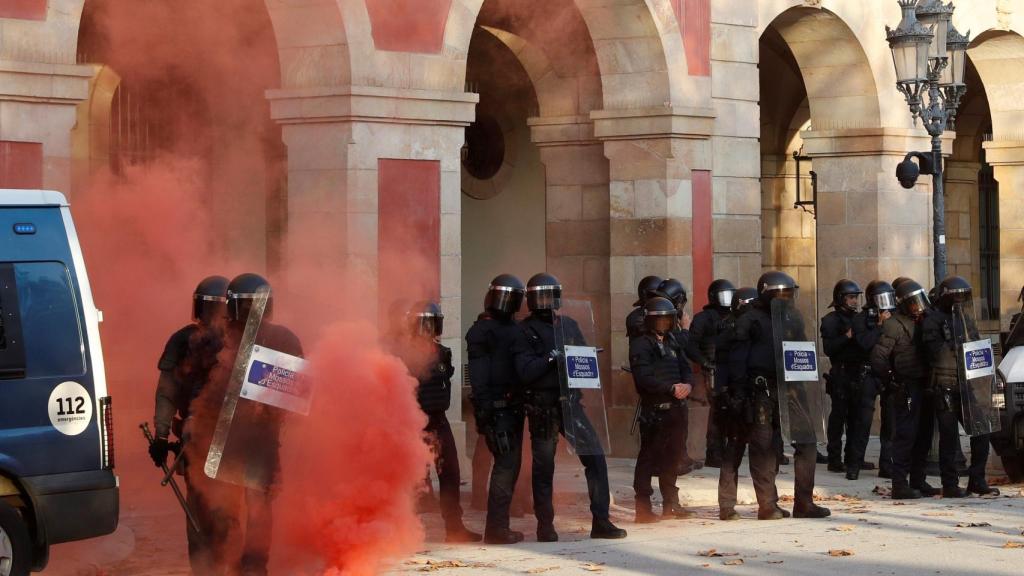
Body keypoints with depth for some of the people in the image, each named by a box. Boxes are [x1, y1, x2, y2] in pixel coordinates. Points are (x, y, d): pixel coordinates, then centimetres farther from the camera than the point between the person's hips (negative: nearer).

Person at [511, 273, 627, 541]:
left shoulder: (569, 325, 13)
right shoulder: (525, 331, -1)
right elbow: (524, 372, -11)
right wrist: (552, 358, -21)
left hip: (570, 403, 4)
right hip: (542, 408, -4)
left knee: (595, 458, -4)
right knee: (543, 468, 3)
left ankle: (601, 521, 1)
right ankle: (545, 527, 13)